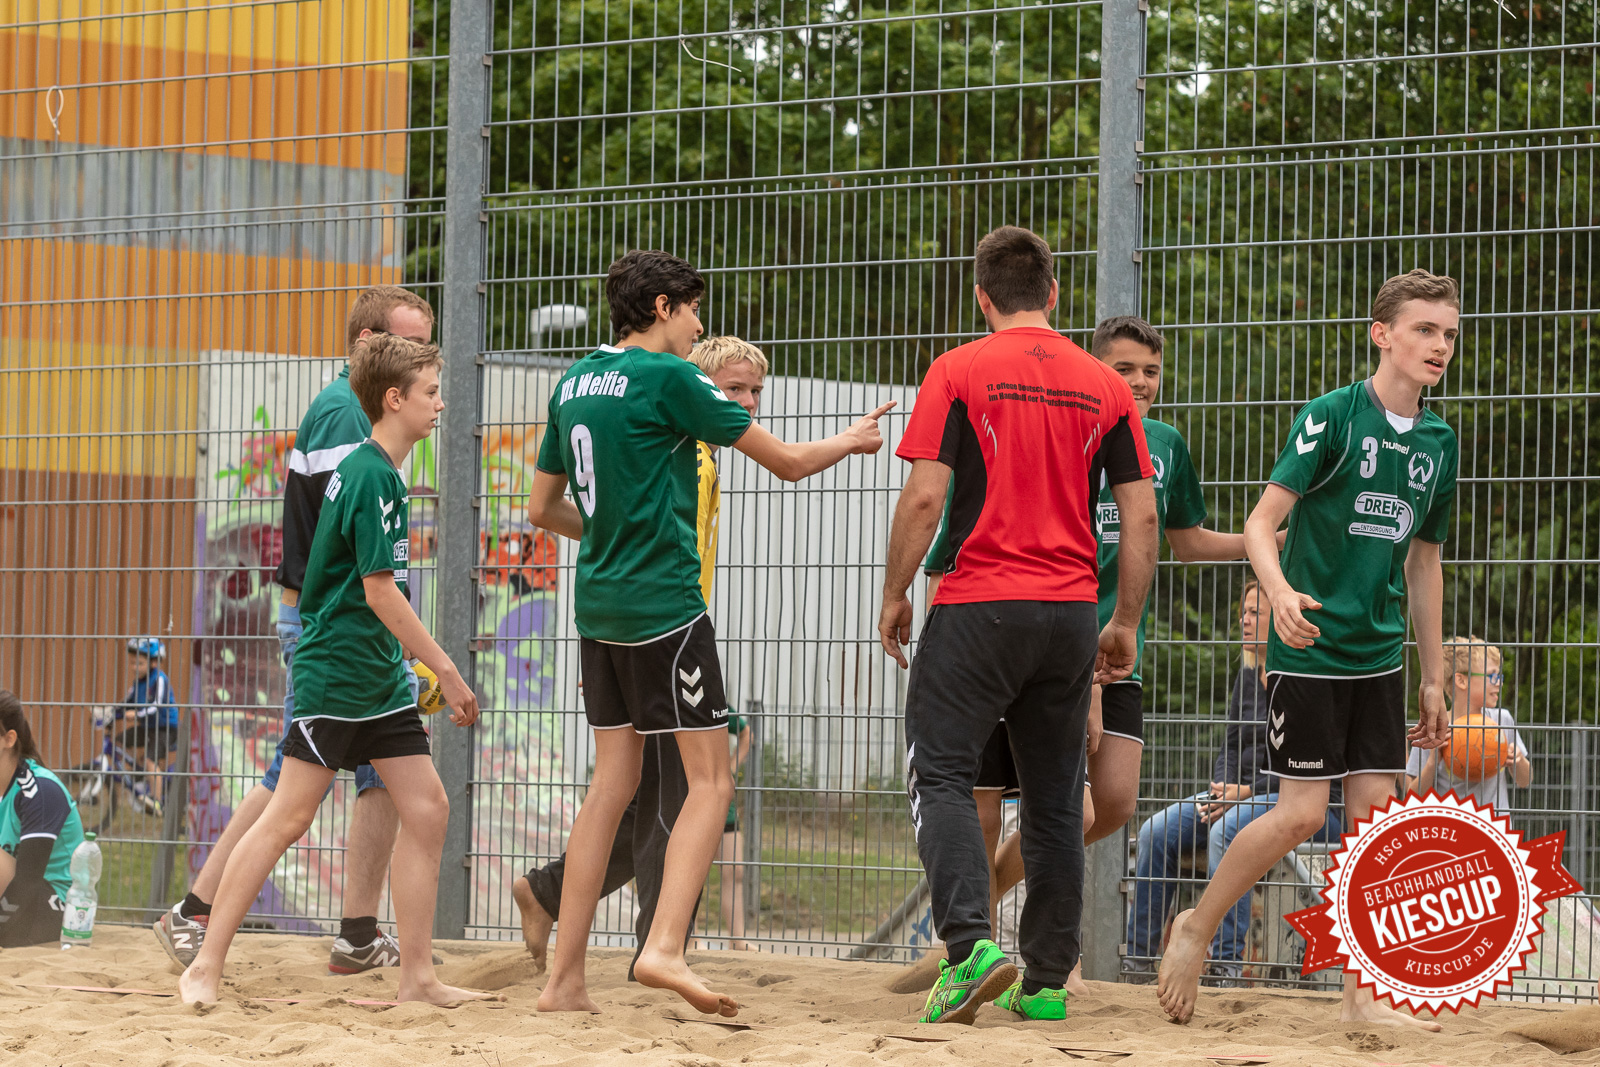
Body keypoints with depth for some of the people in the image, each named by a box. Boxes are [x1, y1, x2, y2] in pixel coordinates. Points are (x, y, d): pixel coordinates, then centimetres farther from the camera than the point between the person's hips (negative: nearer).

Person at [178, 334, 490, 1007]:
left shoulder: (369, 469, 14)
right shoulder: (372, 476, -16)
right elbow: (380, 590, -20)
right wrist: (445, 669, -16)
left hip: (379, 675, 10)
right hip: (336, 671, -10)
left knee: (427, 809, 3)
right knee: (287, 818, -7)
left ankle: (417, 975, 6)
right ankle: (205, 969, -2)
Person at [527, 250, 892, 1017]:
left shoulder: (575, 383, 11)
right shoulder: (668, 378, -10)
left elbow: (542, 507, 20)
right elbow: (787, 462, -4)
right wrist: (854, 440, 14)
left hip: (599, 603, 7)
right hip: (663, 603, -7)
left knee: (612, 783, 11)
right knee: (710, 781, -4)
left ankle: (565, 978, 8)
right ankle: (664, 948, -21)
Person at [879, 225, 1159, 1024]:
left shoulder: (958, 373, -3)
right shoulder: (1104, 387, 8)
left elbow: (924, 495, -9)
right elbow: (1141, 515, 6)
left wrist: (895, 596, 2)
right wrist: (1126, 623, 14)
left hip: (978, 606, -4)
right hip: (1071, 613, 4)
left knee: (940, 772, -1)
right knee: (1053, 796, 11)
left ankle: (970, 944, -21)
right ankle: (1047, 980, 13)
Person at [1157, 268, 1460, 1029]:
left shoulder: (1437, 441, 10)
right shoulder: (1332, 417, -9)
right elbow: (1261, 521, -12)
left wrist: (1433, 679, 17)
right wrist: (1280, 591, -32)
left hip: (1379, 653, 6)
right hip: (1309, 648, -6)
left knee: (1375, 810, 1)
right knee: (1302, 813, -8)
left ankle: (1362, 995, 6)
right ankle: (1197, 928, 14)